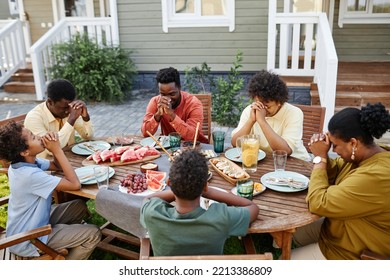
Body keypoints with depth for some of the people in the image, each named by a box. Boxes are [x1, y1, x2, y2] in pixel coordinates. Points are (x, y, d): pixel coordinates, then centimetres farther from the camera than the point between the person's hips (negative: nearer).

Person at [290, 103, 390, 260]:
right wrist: (322, 155, -11)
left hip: (356, 252, -9)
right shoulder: (358, 156, -6)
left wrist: (320, 157, -23)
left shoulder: (375, 177, -36)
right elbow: (332, 176, 11)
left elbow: (318, 204, -33)